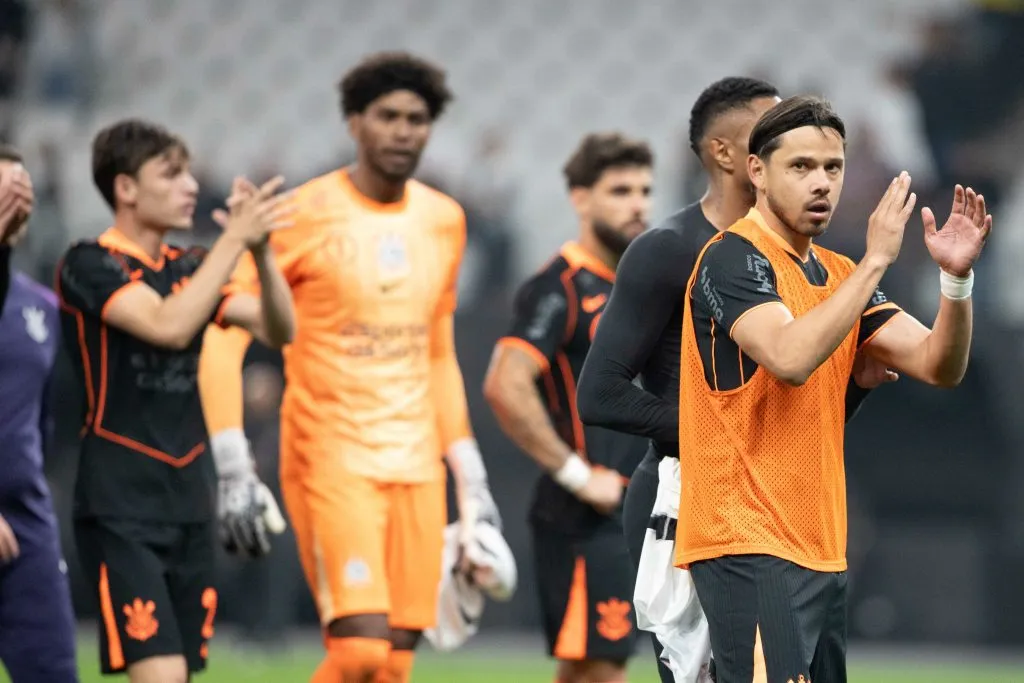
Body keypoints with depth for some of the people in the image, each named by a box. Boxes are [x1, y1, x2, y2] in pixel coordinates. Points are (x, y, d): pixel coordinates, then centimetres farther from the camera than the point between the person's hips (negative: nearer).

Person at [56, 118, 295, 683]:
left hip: (188, 507, 7)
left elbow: (278, 329, 7)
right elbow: (168, 326, -23)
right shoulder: (89, 265, -8)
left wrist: (260, 250, -8)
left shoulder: (189, 268, 13)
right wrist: (234, 240, -20)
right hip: (121, 508, -7)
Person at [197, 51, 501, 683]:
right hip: (330, 461, -5)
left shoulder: (444, 221, 11)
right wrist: (233, 466, -17)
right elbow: (221, 336, -8)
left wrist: (470, 477, 18)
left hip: (417, 466, 5)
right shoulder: (306, 217, -7)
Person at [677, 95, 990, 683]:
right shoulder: (733, 259, -9)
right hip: (749, 545, -8)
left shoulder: (842, 276, 15)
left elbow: (939, 366, 7)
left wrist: (957, 277, -10)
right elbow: (791, 358, -26)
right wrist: (876, 260, -24)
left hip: (820, 549, 8)